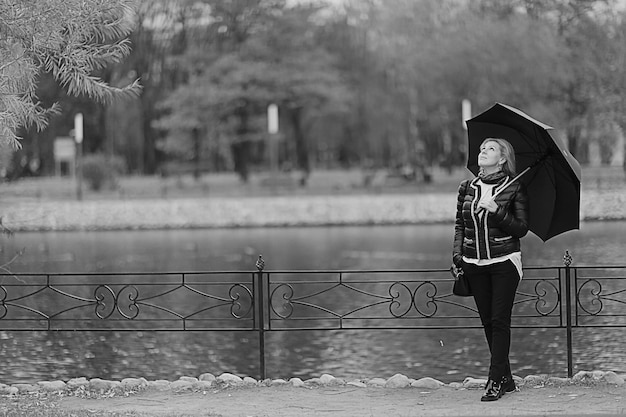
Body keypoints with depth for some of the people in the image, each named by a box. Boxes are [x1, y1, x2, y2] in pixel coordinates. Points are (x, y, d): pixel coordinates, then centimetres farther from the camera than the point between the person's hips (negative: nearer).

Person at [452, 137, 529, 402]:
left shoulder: (514, 188, -3)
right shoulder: (467, 188, 8)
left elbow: (522, 229, -6)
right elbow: (459, 225, 13)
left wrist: (497, 211, -18)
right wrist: (457, 254, 0)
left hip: (504, 262, -4)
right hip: (474, 264, 4)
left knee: (499, 321, -8)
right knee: (487, 322, 7)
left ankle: (495, 381, -7)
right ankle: (505, 378, 16)